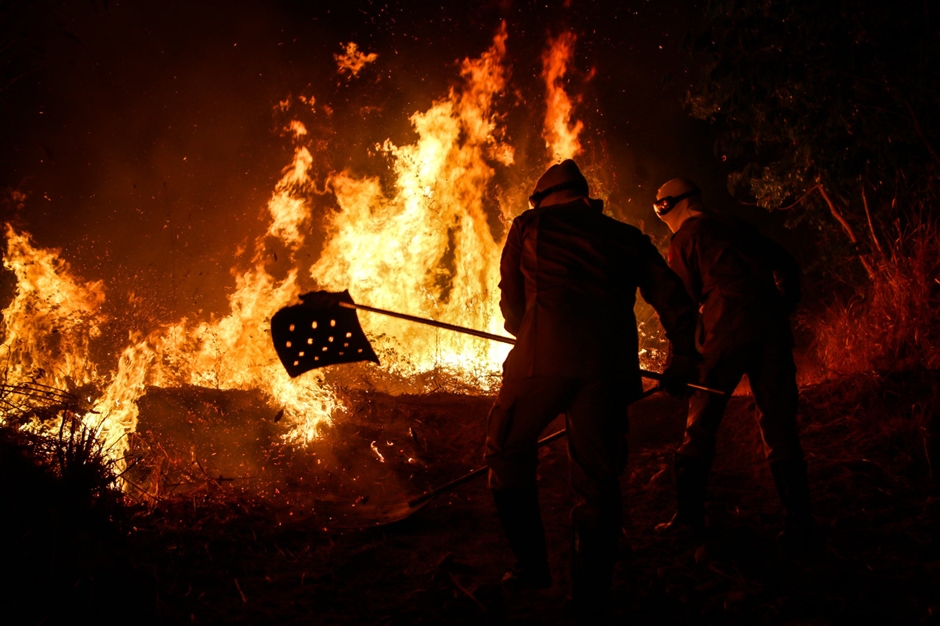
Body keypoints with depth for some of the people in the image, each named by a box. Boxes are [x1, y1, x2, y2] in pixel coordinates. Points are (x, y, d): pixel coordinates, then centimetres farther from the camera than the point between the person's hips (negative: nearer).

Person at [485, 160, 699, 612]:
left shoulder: (528, 226, 19)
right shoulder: (627, 237, 24)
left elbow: (511, 300, 24)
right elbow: (672, 298, 16)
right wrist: (684, 358, 22)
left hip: (544, 356, -2)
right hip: (608, 364, 2)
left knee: (508, 449, 16)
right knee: (597, 476, 9)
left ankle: (530, 563, 14)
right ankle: (590, 589, 11)